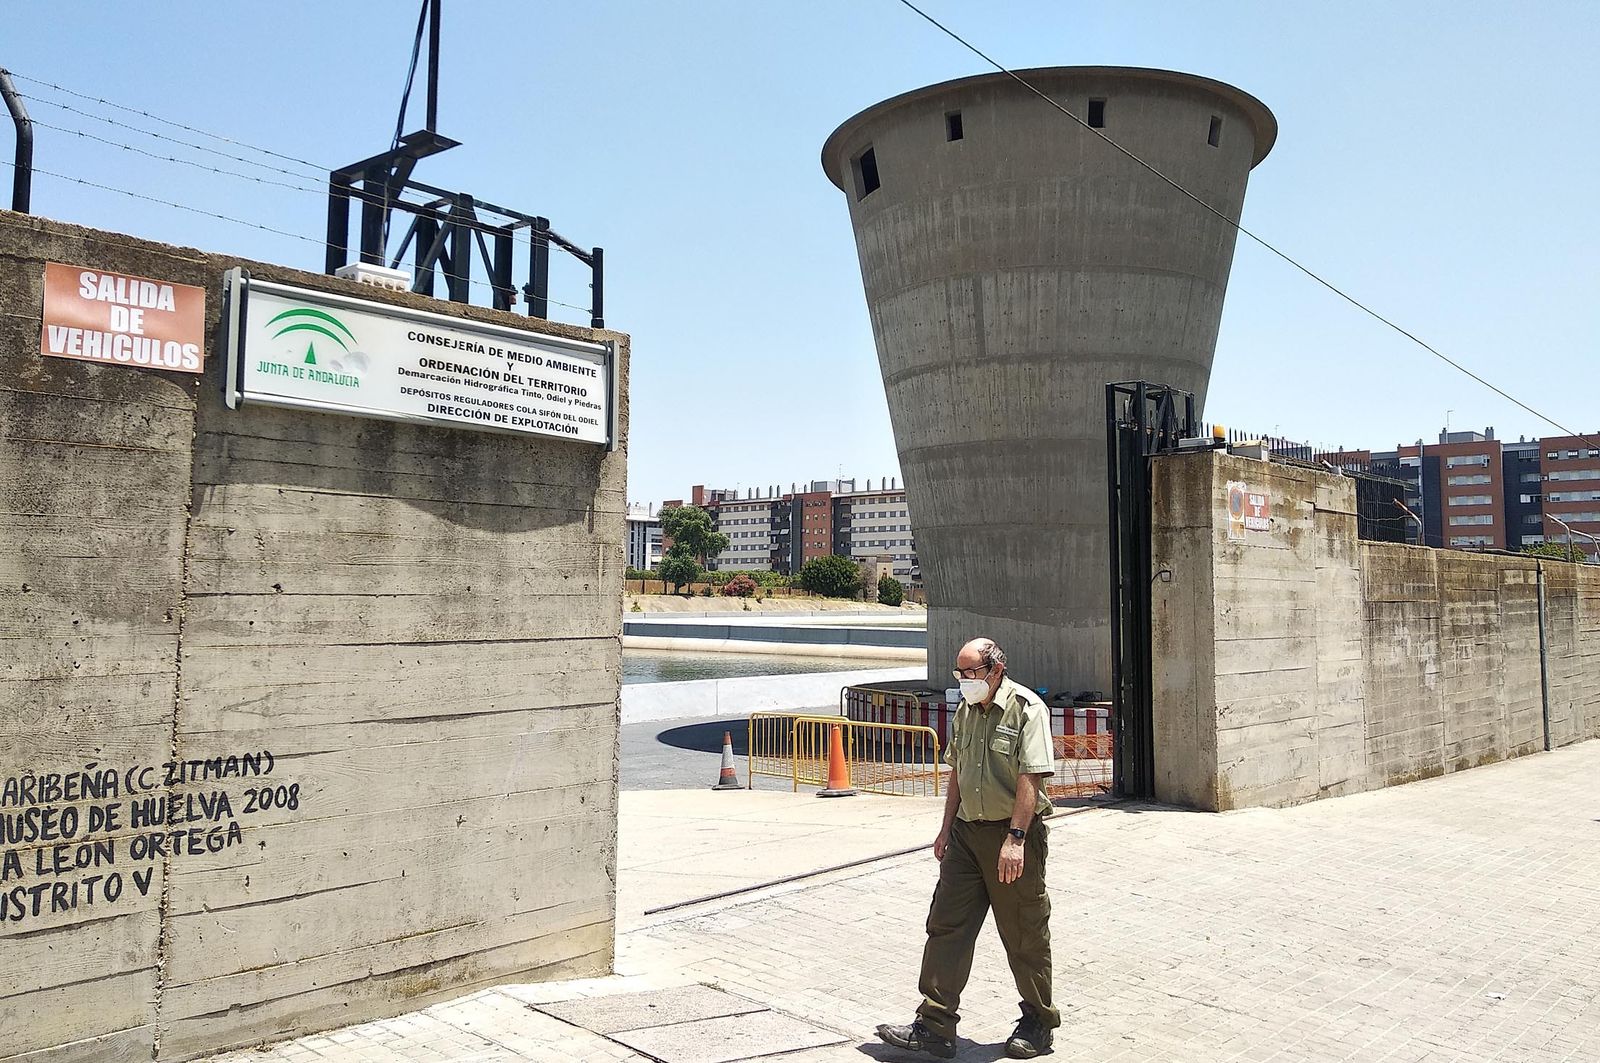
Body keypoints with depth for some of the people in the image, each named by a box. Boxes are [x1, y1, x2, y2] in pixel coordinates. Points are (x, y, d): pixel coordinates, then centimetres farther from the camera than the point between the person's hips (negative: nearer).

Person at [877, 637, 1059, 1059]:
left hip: (1014, 833, -7)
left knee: (1024, 936, 6)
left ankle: (1038, 1024, 25)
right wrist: (947, 828, 17)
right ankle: (934, 1026, 9)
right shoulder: (966, 711, 11)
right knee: (946, 925, 3)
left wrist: (1015, 838, -24)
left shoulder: (1026, 708, -13)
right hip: (967, 830, 7)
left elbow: (1030, 779, -19)